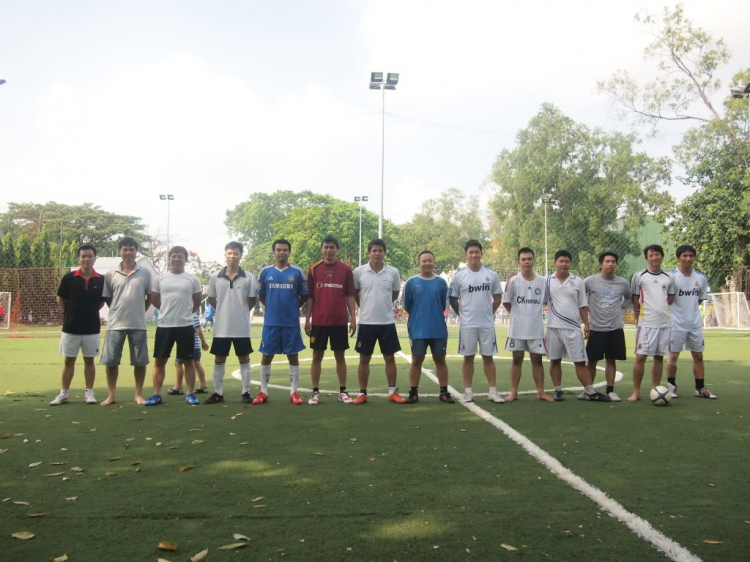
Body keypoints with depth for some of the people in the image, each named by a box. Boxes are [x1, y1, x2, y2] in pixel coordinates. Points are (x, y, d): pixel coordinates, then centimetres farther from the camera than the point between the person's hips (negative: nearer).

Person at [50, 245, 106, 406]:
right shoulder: (69, 277, -5)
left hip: (92, 328, 0)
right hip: (70, 328, 0)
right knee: (68, 361, 8)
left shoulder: (101, 280, -3)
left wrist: (89, 312, 6)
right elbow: (60, 299, 7)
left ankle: (89, 392, 16)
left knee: (89, 360, 8)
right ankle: (63, 394, 16)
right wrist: (71, 313, 8)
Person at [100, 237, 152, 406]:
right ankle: (111, 395, 17)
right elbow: (107, 298, 12)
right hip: (115, 324, 1)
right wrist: (118, 311, 6)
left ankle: (139, 394, 16)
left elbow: (150, 297, 8)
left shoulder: (145, 273, 1)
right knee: (110, 361, 3)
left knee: (140, 361, 4)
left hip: (138, 324, -1)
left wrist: (139, 311, 5)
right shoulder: (110, 274, 3)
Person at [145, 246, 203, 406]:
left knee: (188, 361, 4)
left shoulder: (192, 279, 2)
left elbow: (197, 302, 12)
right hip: (164, 325, 1)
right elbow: (155, 300, 15)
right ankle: (156, 395, 12)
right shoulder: (160, 278, 5)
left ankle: (190, 394, 13)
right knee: (159, 360, 4)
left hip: (185, 325, -1)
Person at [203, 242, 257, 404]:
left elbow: (252, 300, 4)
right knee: (219, 360, 9)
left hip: (241, 327, -2)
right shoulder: (215, 277, 1)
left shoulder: (248, 277, -4)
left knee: (244, 359, 5)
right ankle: (218, 393, 19)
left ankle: (245, 392, 14)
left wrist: (240, 312, 5)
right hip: (221, 327, 2)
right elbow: (211, 299, 11)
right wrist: (225, 311, 8)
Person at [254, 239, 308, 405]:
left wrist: (292, 307, 4)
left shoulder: (297, 272, 0)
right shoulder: (265, 272, 3)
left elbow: (304, 296, 7)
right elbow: (261, 295, 15)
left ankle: (294, 392, 13)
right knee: (267, 355, 6)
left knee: (293, 355, 5)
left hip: (292, 322, -1)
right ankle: (263, 392, 16)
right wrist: (272, 307, 9)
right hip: (270, 321, 1)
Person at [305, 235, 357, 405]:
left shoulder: (346, 269, 2)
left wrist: (353, 318, -2)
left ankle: (343, 391, 16)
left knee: (340, 356, 8)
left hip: (340, 321, 0)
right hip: (318, 321, 0)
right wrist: (307, 318, 1)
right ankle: (315, 392, 13)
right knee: (317, 355, 5)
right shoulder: (313, 269, 3)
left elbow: (350, 296, 4)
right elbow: (310, 296, 5)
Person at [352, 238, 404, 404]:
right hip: (366, 322, -1)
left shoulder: (393, 272, -2)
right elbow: (354, 293, 11)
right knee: (364, 359, 6)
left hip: (387, 322, 1)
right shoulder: (359, 271, -4)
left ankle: (393, 392, 18)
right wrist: (366, 307, 11)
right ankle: (362, 393, 15)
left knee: (390, 358, 8)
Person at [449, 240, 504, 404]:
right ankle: (468, 391, 12)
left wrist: (489, 312, 7)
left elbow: (497, 298, 11)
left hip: (487, 324, 1)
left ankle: (493, 391, 12)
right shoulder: (459, 275, -3)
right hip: (467, 324, -1)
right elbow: (453, 300, 5)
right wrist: (463, 315, 7)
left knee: (488, 357, 7)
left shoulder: (491, 274, 2)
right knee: (468, 357, 5)